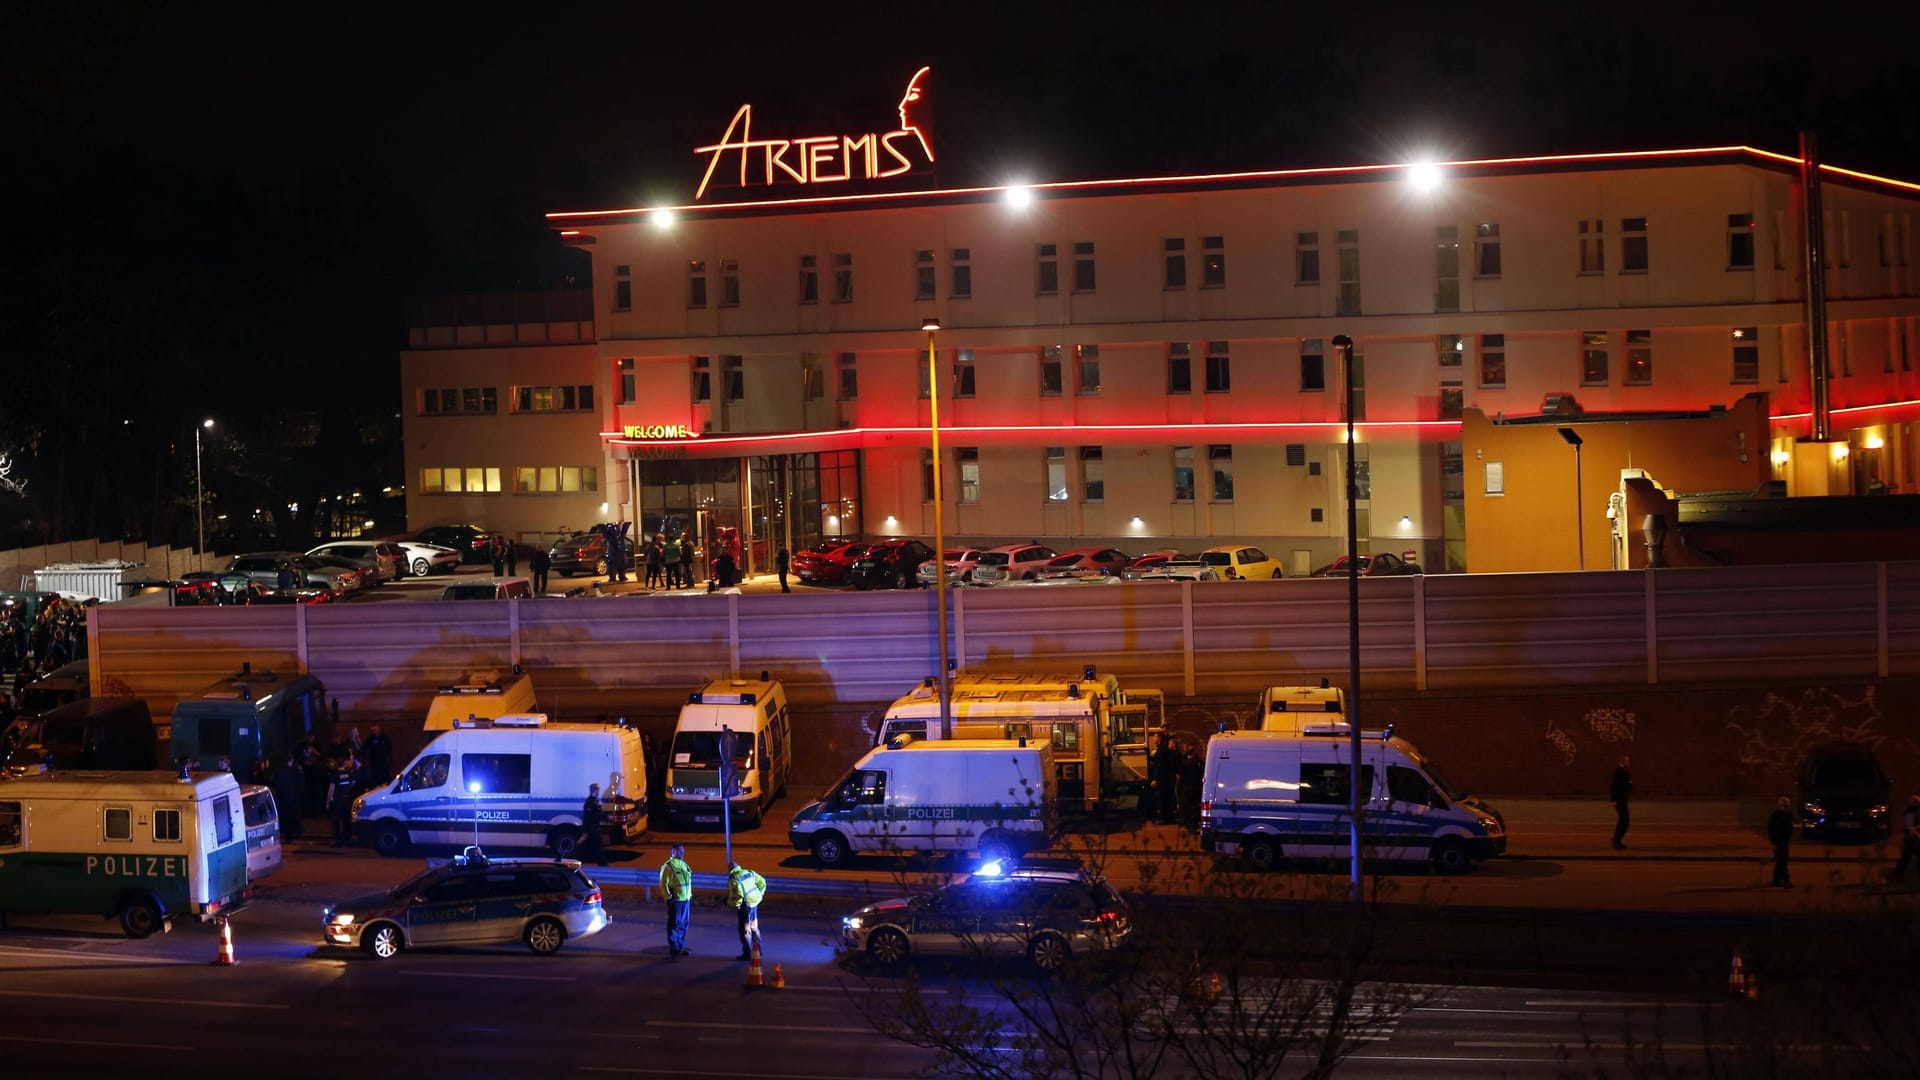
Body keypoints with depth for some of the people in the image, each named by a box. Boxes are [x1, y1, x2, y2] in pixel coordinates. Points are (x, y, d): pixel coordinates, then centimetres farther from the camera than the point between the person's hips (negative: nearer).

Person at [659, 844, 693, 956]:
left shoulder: (684, 865, 13)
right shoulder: (668, 867, -12)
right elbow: (663, 885, -14)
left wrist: (689, 895, 17)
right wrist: (669, 897, -15)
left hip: (686, 900, 8)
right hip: (675, 901, -8)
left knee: (684, 924, 11)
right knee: (675, 925, -2)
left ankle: (681, 947, 20)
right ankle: (673, 948, 5)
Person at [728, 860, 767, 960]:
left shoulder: (734, 880, -18)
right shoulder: (749, 873, 4)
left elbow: (738, 895, -29)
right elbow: (762, 882, 9)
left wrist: (736, 905, -12)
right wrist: (760, 894, 17)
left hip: (746, 906, -7)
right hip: (755, 903, 7)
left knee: (745, 931, 4)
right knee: (754, 927, 21)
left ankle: (748, 954, 8)